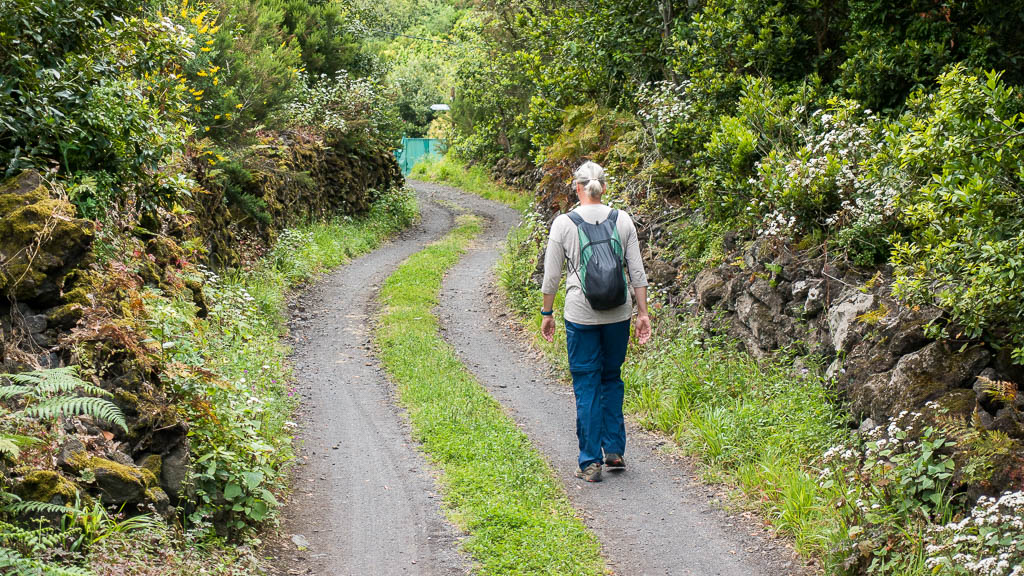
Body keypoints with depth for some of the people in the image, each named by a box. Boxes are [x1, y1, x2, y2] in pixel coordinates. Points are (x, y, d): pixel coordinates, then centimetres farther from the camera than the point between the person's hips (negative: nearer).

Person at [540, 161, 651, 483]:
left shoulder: (564, 223, -5)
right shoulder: (622, 220, 1)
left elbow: (551, 276, -2)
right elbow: (637, 271, 2)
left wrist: (547, 314, 9)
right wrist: (643, 312, 9)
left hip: (581, 316, -2)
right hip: (618, 314, 2)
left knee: (586, 385, 5)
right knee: (611, 378, 19)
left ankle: (591, 462, 6)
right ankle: (614, 450, 19)